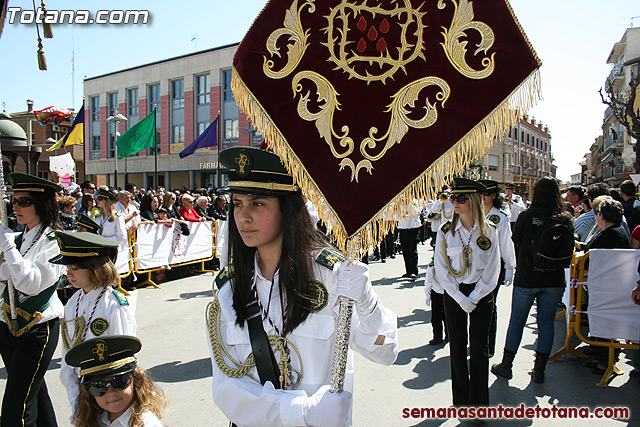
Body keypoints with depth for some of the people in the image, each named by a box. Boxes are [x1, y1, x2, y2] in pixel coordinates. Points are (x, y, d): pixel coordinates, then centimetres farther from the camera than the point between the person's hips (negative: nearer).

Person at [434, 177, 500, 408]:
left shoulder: (489, 232, -5)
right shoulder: (446, 232, -5)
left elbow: (492, 272, -3)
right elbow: (441, 270, -5)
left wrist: (473, 298, -9)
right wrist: (460, 299, -11)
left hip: (482, 293, 0)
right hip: (453, 293, 0)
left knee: (479, 346, 5)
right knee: (457, 346, 7)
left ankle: (479, 400, 20)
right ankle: (460, 399, 22)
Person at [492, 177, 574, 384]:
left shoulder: (527, 216, -11)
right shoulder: (565, 219, -2)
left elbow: (515, 242, 0)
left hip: (527, 278, -2)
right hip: (555, 279, 3)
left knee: (517, 321, 9)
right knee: (546, 322, 10)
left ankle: (506, 365, 18)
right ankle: (539, 370, 16)